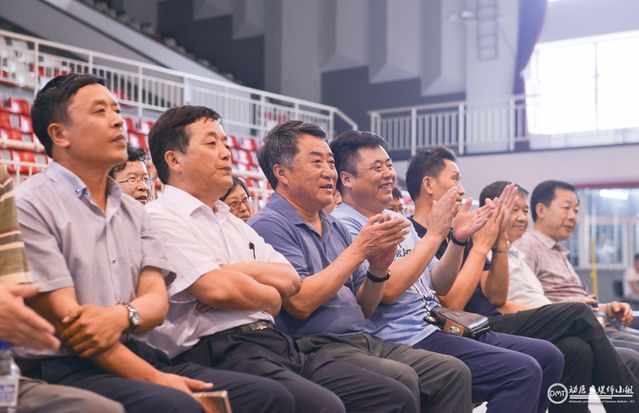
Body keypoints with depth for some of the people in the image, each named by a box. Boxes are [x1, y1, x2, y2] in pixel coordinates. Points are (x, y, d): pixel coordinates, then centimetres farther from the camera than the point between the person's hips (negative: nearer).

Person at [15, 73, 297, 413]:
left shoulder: (133, 211, 17)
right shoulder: (29, 206, -4)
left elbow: (156, 300, 8)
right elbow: (63, 319, -11)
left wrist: (123, 315, -17)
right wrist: (155, 380, -14)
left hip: (139, 354, 7)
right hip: (65, 368, -6)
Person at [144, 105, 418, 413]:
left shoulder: (233, 223, 25)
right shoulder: (161, 218, -1)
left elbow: (291, 280, 13)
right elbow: (217, 289, -15)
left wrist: (235, 270, -5)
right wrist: (270, 298, 5)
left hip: (275, 344, 8)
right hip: (219, 352, -8)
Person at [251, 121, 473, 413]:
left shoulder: (335, 228, 18)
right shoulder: (270, 225, -7)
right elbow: (300, 303, -19)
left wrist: (378, 268, -4)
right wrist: (359, 249, -14)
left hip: (362, 340, 8)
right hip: (314, 346, -8)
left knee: (453, 372, -6)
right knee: (400, 379, -30)